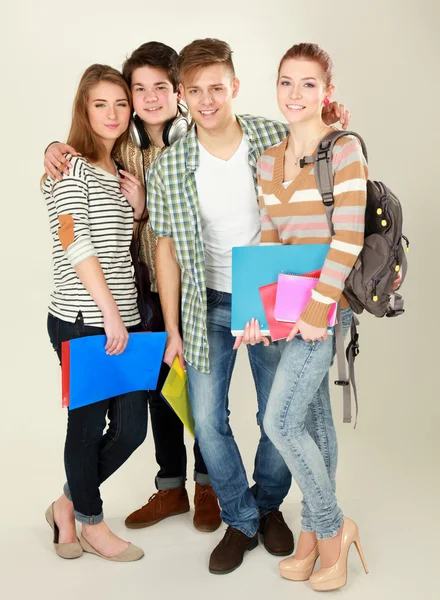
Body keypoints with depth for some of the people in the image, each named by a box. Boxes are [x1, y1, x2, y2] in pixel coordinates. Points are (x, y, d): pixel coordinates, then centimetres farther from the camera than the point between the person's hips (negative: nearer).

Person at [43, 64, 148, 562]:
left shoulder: (120, 174, 18)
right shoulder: (70, 168, -6)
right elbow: (74, 242, -17)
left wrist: (136, 208, 4)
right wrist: (109, 311, -20)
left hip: (123, 319, 8)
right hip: (82, 323, -8)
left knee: (132, 426, 9)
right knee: (88, 424, 5)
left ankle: (68, 506, 30)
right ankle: (92, 524, 26)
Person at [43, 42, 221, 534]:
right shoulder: (121, 146, 1)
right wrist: (56, 151, -7)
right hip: (151, 284, 4)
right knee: (159, 386, 13)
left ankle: (207, 485, 29)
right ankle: (171, 487, 30)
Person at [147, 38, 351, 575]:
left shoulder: (276, 138, -10)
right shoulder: (168, 169, -9)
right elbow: (167, 248, -1)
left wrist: (327, 128, -10)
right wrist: (173, 330, 0)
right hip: (209, 306, 1)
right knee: (207, 419, 2)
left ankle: (269, 505, 36)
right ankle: (241, 520, 24)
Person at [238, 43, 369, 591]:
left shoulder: (345, 149, -10)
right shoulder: (268, 159, 10)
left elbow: (349, 238, -16)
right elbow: (267, 238, 9)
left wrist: (318, 309, -19)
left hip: (327, 303, -6)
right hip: (287, 306, 6)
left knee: (280, 420, -10)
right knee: (313, 419, 14)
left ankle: (331, 526, 12)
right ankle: (315, 535, 28)